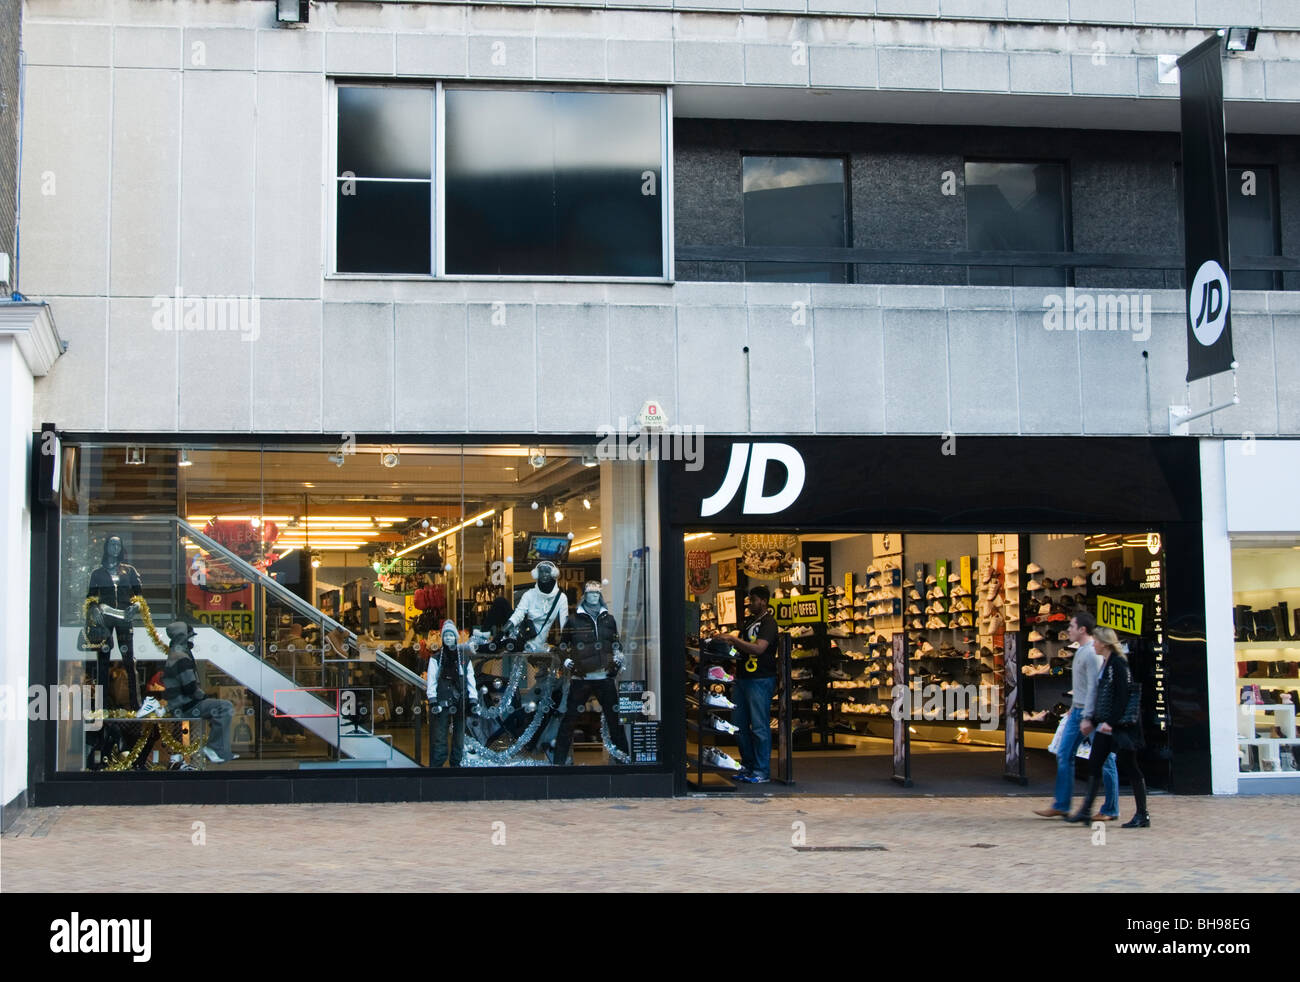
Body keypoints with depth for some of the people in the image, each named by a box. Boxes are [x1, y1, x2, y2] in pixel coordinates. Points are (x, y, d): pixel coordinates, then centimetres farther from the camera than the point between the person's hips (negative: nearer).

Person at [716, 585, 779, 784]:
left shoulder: (768, 622, -8)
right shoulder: (749, 621, 19)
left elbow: (759, 648, -21)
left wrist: (734, 640, -18)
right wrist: (730, 643, 8)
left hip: (761, 680, -9)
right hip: (742, 678, 9)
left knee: (759, 726, -7)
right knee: (739, 725, 11)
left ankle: (762, 772, -3)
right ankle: (747, 766, 21)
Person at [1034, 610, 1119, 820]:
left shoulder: (1092, 653, -17)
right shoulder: (1080, 651, 13)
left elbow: (1094, 687, -21)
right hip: (1078, 711, 10)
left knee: (1103, 760, -1)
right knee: (1064, 755, 7)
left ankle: (1111, 809, 6)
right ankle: (1061, 805, 12)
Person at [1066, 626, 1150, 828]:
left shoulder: (1118, 663, -15)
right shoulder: (1105, 663, 14)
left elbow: (1123, 695, -20)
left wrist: (1111, 722, -23)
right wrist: (1093, 718, 18)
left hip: (1121, 725, -9)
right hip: (1106, 726, 9)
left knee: (1129, 768, -2)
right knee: (1095, 766, 6)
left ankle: (1143, 815, 6)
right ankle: (1086, 811, 8)